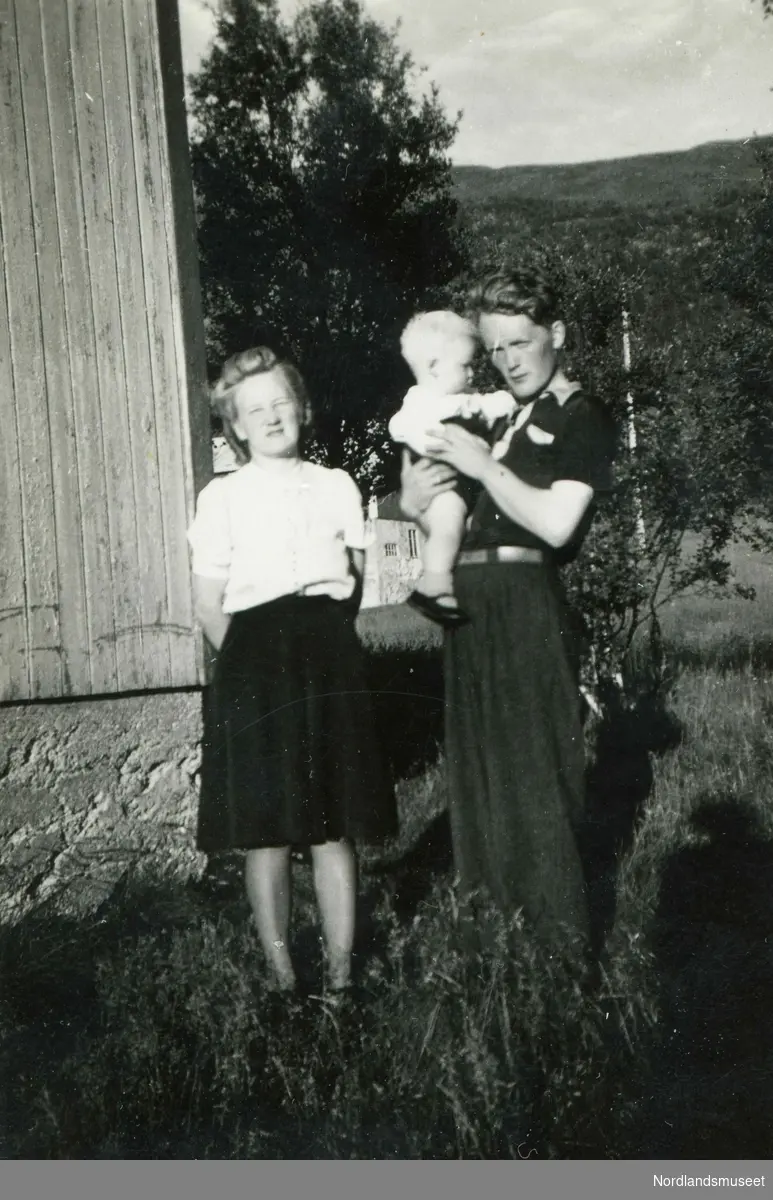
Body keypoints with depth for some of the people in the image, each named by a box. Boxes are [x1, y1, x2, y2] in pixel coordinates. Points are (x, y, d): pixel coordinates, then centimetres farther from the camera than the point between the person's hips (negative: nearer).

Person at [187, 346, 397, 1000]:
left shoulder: (336, 486, 10)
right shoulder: (223, 496, 2)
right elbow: (210, 605, 2)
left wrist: (320, 640, 6)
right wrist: (257, 658, 0)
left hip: (330, 658, 2)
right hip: (254, 663, -2)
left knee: (335, 826, 4)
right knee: (268, 830, 0)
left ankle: (342, 971, 13)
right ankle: (281, 972, 12)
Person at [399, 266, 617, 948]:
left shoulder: (583, 420, -2)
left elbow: (555, 523, -15)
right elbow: (455, 507, 22)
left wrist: (483, 465, -13)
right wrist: (414, 500, 0)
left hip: (526, 601, -8)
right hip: (469, 602, 8)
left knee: (536, 769, -6)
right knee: (476, 765, 13)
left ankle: (562, 937, 2)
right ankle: (490, 910, 25)